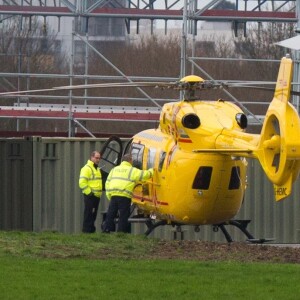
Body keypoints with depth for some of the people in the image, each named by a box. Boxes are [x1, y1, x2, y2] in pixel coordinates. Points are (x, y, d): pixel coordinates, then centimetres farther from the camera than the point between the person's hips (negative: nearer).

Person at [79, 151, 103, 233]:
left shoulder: (97, 169, 20)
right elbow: (82, 183, -18)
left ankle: (91, 229, 16)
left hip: (96, 196, 9)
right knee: (88, 214, -9)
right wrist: (89, 193, -18)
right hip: (90, 196, -9)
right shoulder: (87, 168, -10)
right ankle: (86, 230, -9)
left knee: (93, 215, 11)